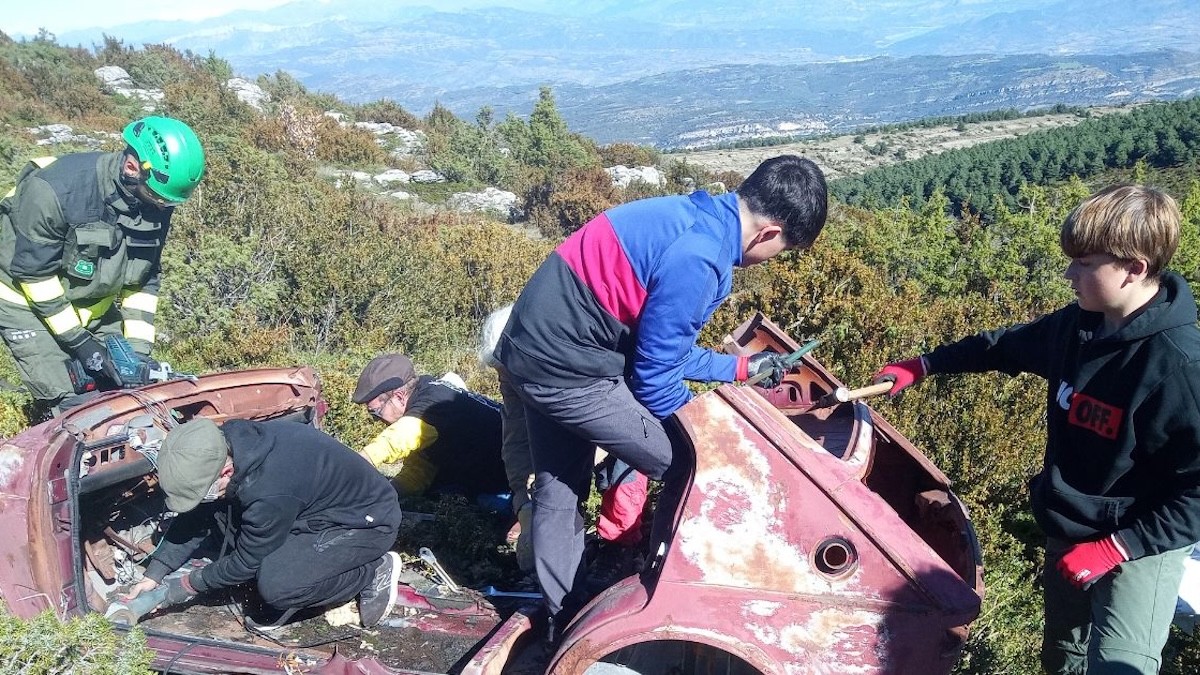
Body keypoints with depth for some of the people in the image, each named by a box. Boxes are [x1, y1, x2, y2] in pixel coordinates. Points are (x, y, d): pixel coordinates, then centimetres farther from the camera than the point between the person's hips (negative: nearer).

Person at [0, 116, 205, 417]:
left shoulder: (155, 205, -13)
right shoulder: (54, 189, -31)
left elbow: (144, 277, -2)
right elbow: (33, 273, -23)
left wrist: (139, 347, -7)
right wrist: (78, 340, -22)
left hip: (95, 304, 5)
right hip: (30, 301, -5)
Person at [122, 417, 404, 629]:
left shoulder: (269, 490, -36)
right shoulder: (231, 445, -13)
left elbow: (246, 561, -18)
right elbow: (198, 516, 3)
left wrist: (189, 584, -3)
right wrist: (154, 574, 3)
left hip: (368, 518, -9)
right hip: (322, 503, 9)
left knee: (275, 584, -26)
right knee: (222, 507, -4)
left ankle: (375, 572, -4)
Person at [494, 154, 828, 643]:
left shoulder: (696, 219, 6)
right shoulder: (695, 258, -24)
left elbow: (658, 344, 13)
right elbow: (654, 375, -15)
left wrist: (741, 367, 20)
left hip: (535, 344, 10)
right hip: (566, 366, -10)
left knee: (557, 490, 21)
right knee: (691, 467, 2)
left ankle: (564, 617, 39)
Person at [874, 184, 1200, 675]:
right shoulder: (1077, 325, -6)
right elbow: (1007, 346, 13)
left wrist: (1115, 547, -25)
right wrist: (921, 367, 13)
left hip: (1140, 545, -7)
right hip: (1069, 530, 7)